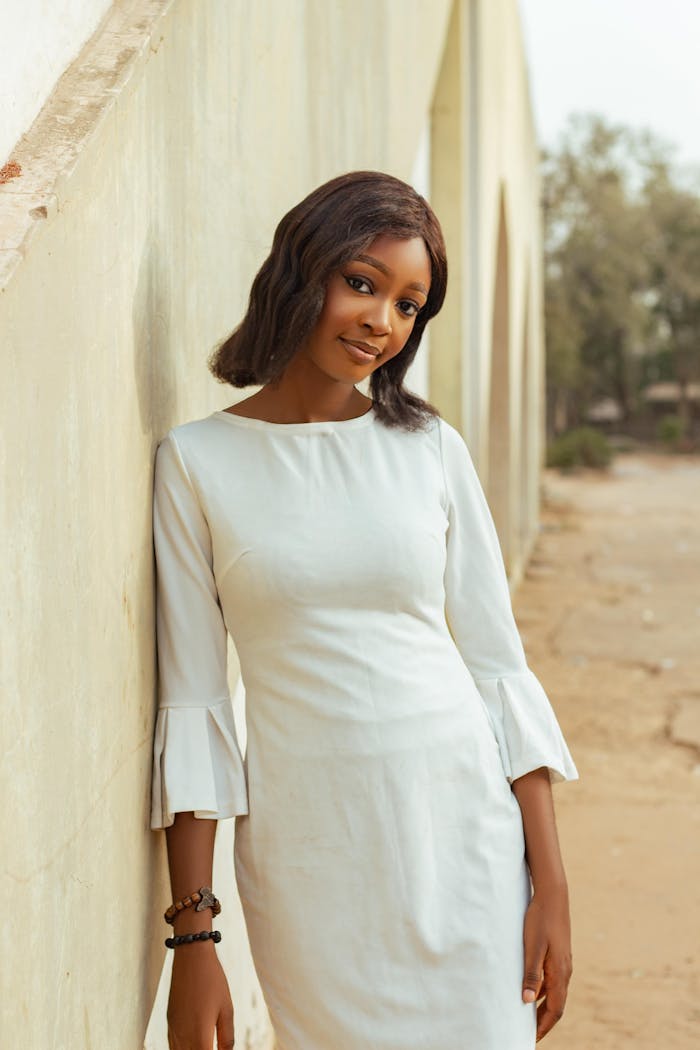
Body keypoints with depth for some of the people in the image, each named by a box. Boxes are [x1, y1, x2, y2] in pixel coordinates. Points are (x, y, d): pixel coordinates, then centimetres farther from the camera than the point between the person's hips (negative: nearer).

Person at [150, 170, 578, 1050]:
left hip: (461, 822, 2)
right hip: (306, 839, -1)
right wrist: (192, 934, -6)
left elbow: (499, 668, 4)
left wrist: (550, 886, 0)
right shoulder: (197, 461, -2)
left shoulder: (431, 449, 3)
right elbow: (192, 701, -3)